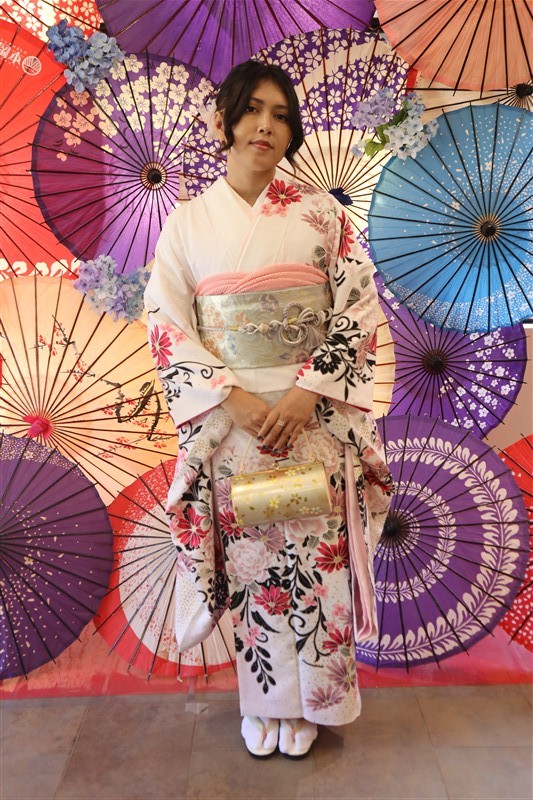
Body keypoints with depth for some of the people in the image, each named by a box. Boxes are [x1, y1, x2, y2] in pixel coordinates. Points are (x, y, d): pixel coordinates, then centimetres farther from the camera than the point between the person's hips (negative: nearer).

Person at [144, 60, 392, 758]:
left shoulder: (322, 212, 4)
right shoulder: (187, 221, 4)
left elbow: (358, 311, -1)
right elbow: (167, 327, -1)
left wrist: (306, 394, -14)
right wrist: (235, 399, -14)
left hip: (314, 416, 0)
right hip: (229, 420, 1)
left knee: (314, 560, 6)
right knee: (250, 561, 9)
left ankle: (306, 701, 30)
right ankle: (262, 701, 32)